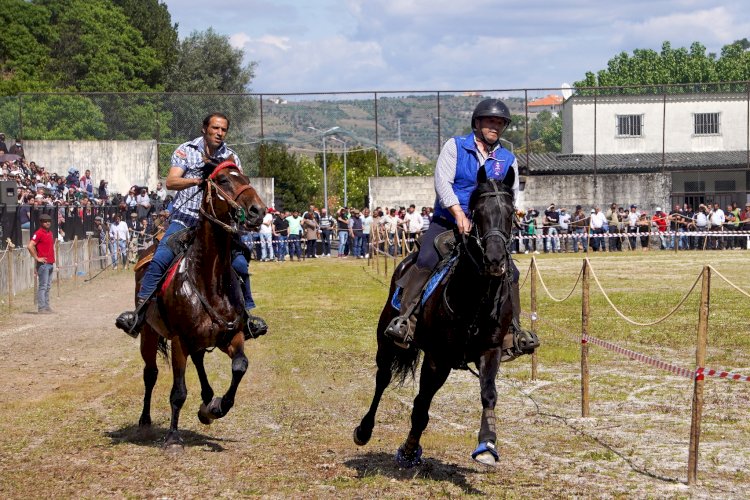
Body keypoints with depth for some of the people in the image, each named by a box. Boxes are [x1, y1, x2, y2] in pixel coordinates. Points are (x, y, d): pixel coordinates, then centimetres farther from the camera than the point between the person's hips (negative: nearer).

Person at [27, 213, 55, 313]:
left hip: (50, 263, 9)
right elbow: (30, 246, -20)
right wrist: (37, 258, -16)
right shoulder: (39, 233, -11)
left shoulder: (50, 233, 16)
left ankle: (46, 307, 16)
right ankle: (41, 308, -6)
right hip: (43, 263, -9)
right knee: (43, 286, -7)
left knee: (48, 286, 11)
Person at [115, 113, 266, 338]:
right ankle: (140, 310, -13)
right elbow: (171, 182, -8)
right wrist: (197, 180, -24)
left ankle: (246, 313, 7)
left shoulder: (231, 157, 10)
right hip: (185, 219, -2)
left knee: (240, 264, -10)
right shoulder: (186, 150, 4)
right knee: (160, 259, -20)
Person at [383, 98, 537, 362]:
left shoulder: (508, 160, 11)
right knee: (426, 260, -27)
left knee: (509, 271, -12)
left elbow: (511, 195, 4)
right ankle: (404, 319, -25)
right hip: (448, 221, -3)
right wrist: (459, 214, -20)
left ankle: (512, 332, -2)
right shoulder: (455, 146, 3)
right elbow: (442, 181, -8)